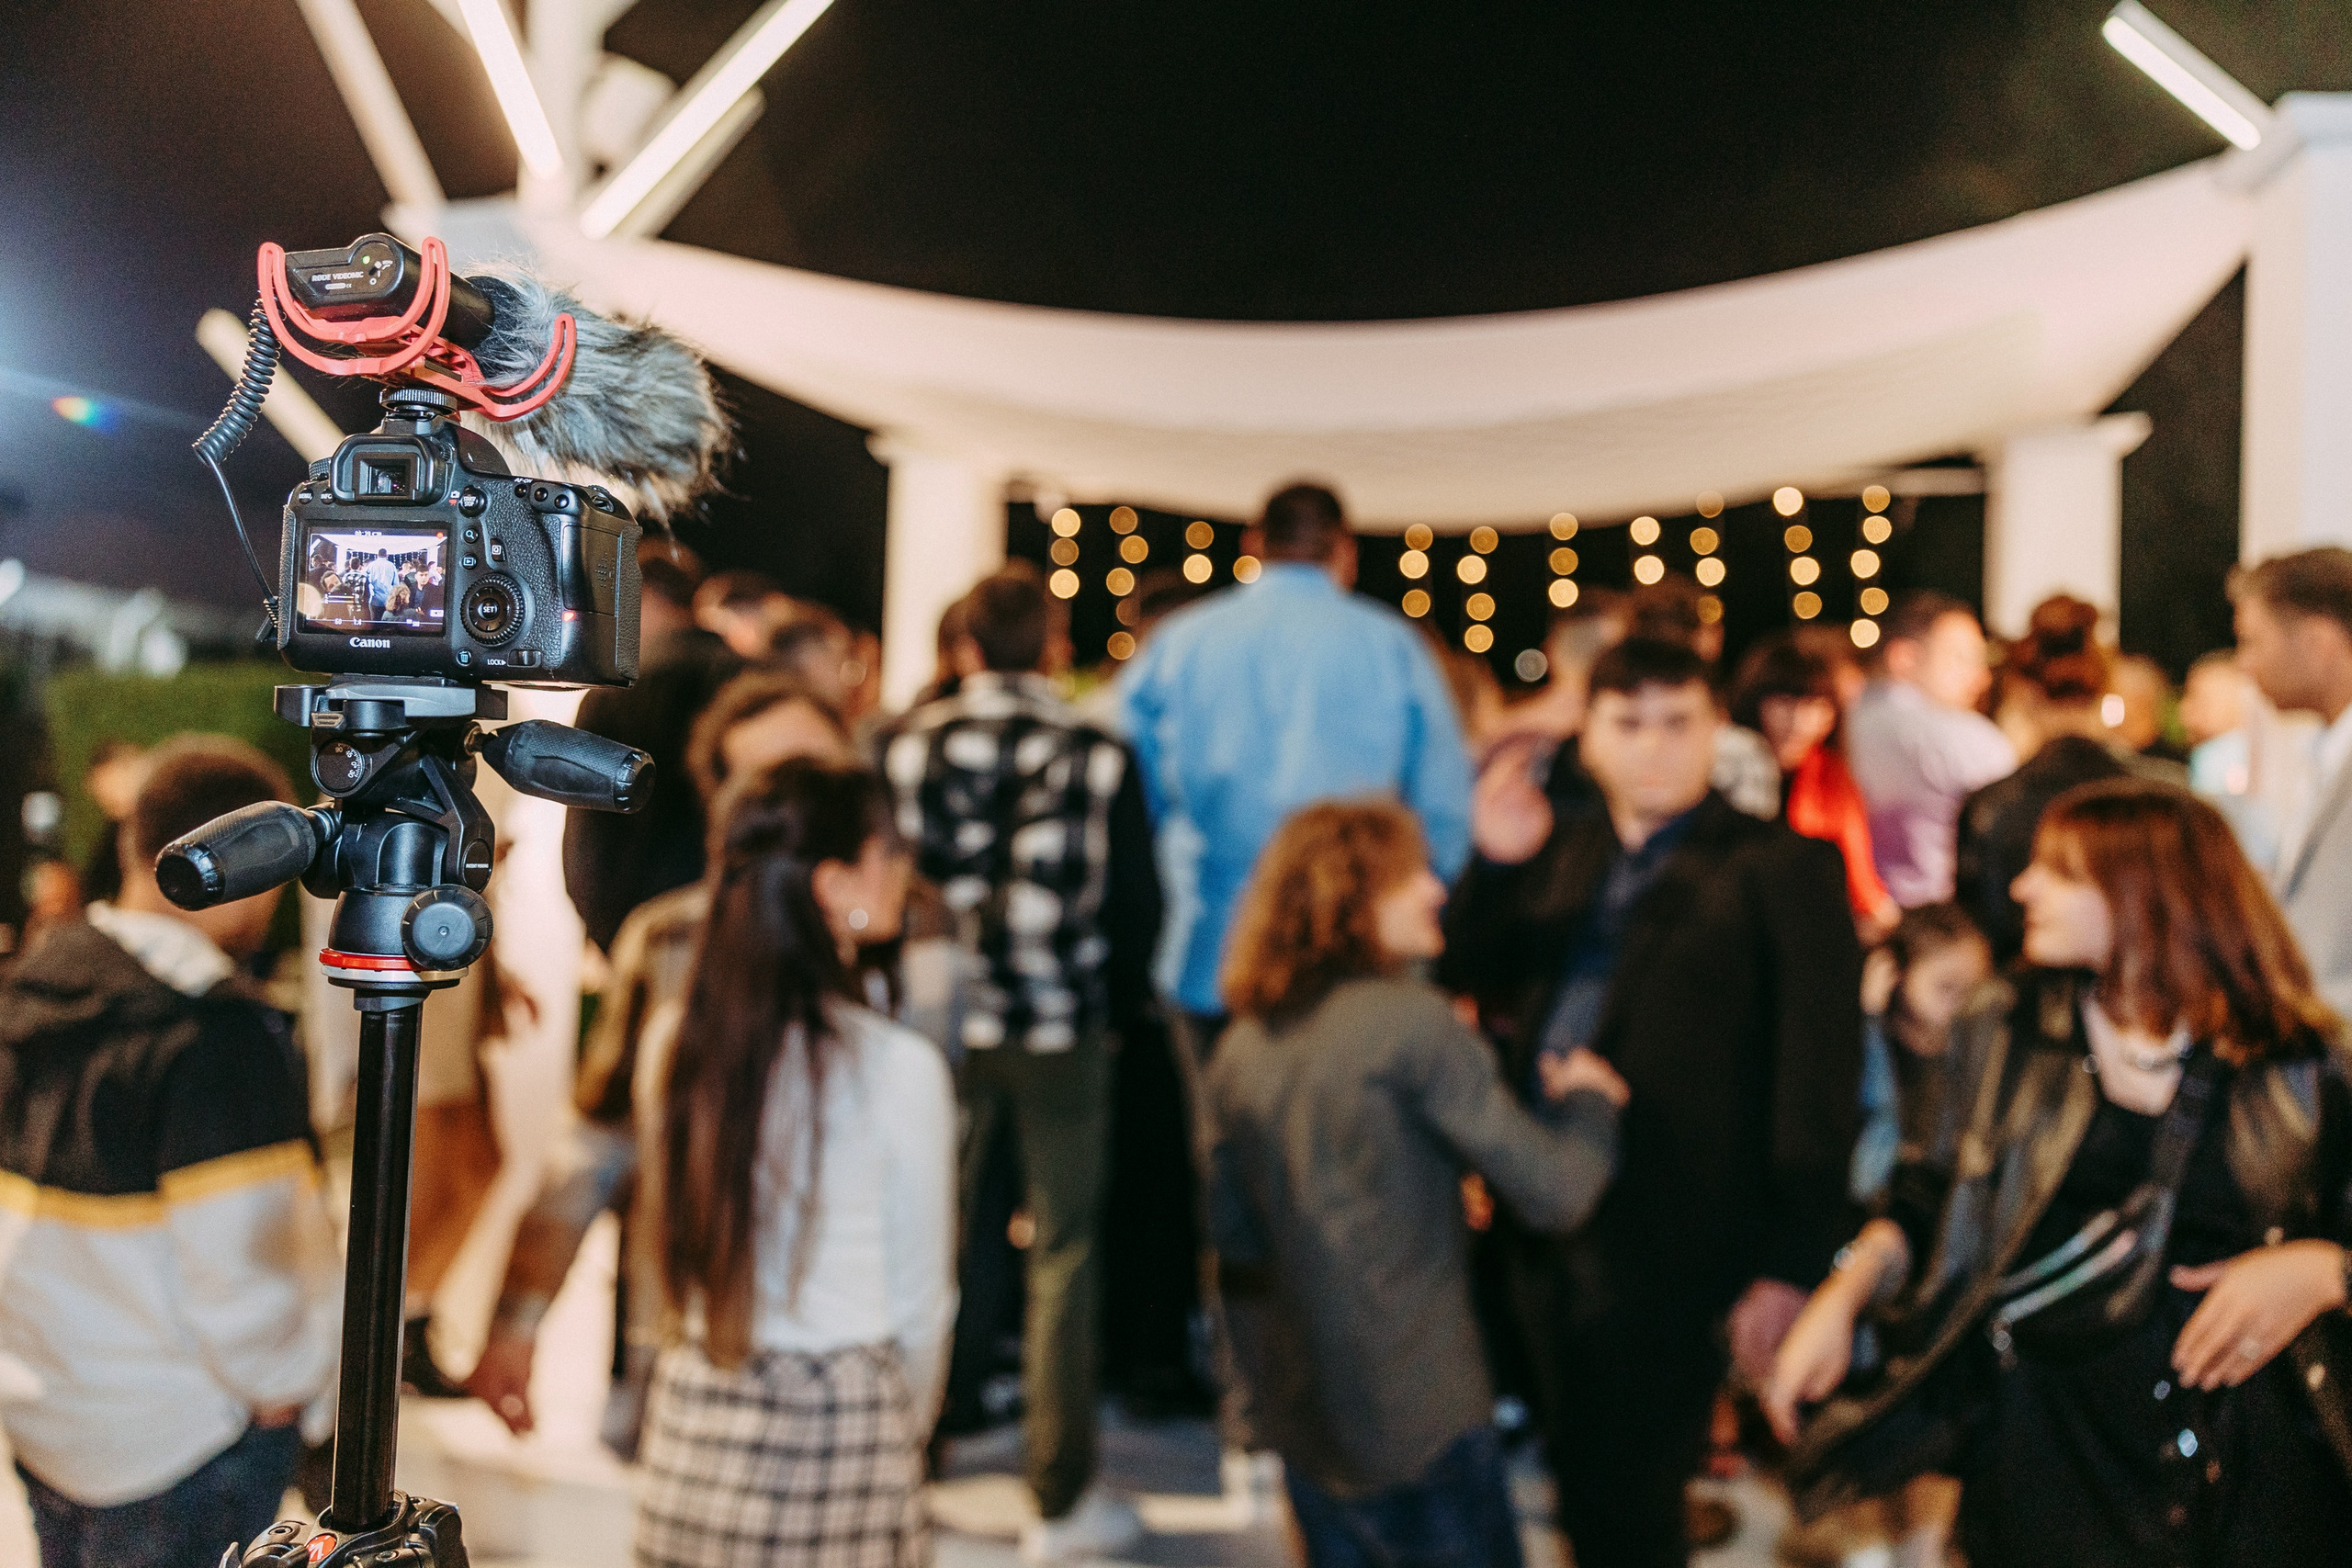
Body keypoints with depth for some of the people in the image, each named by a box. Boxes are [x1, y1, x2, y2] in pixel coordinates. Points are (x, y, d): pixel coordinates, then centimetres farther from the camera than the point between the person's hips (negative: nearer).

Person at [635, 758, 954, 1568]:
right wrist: (906, 1429, 12)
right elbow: (923, 1297, -5)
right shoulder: (900, 1068, -15)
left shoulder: (671, 1051, -1)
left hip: (693, 1414, 5)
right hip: (839, 1416, -5)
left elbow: (675, 1245, 9)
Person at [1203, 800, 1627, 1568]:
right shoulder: (1412, 1021, -16)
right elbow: (1554, 1191, -16)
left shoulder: (1241, 1048, 3)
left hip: (1302, 1417, 7)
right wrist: (1587, 1101, 3)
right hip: (1422, 1417, -6)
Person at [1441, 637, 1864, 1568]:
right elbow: (1463, 975, 11)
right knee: (1582, 1489, 16)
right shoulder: (1563, 855, 15)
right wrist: (1498, 861, -5)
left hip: (1660, 1237, -6)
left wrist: (1791, 1263, -14)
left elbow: (1819, 1075, -9)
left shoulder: (1778, 869, -5)